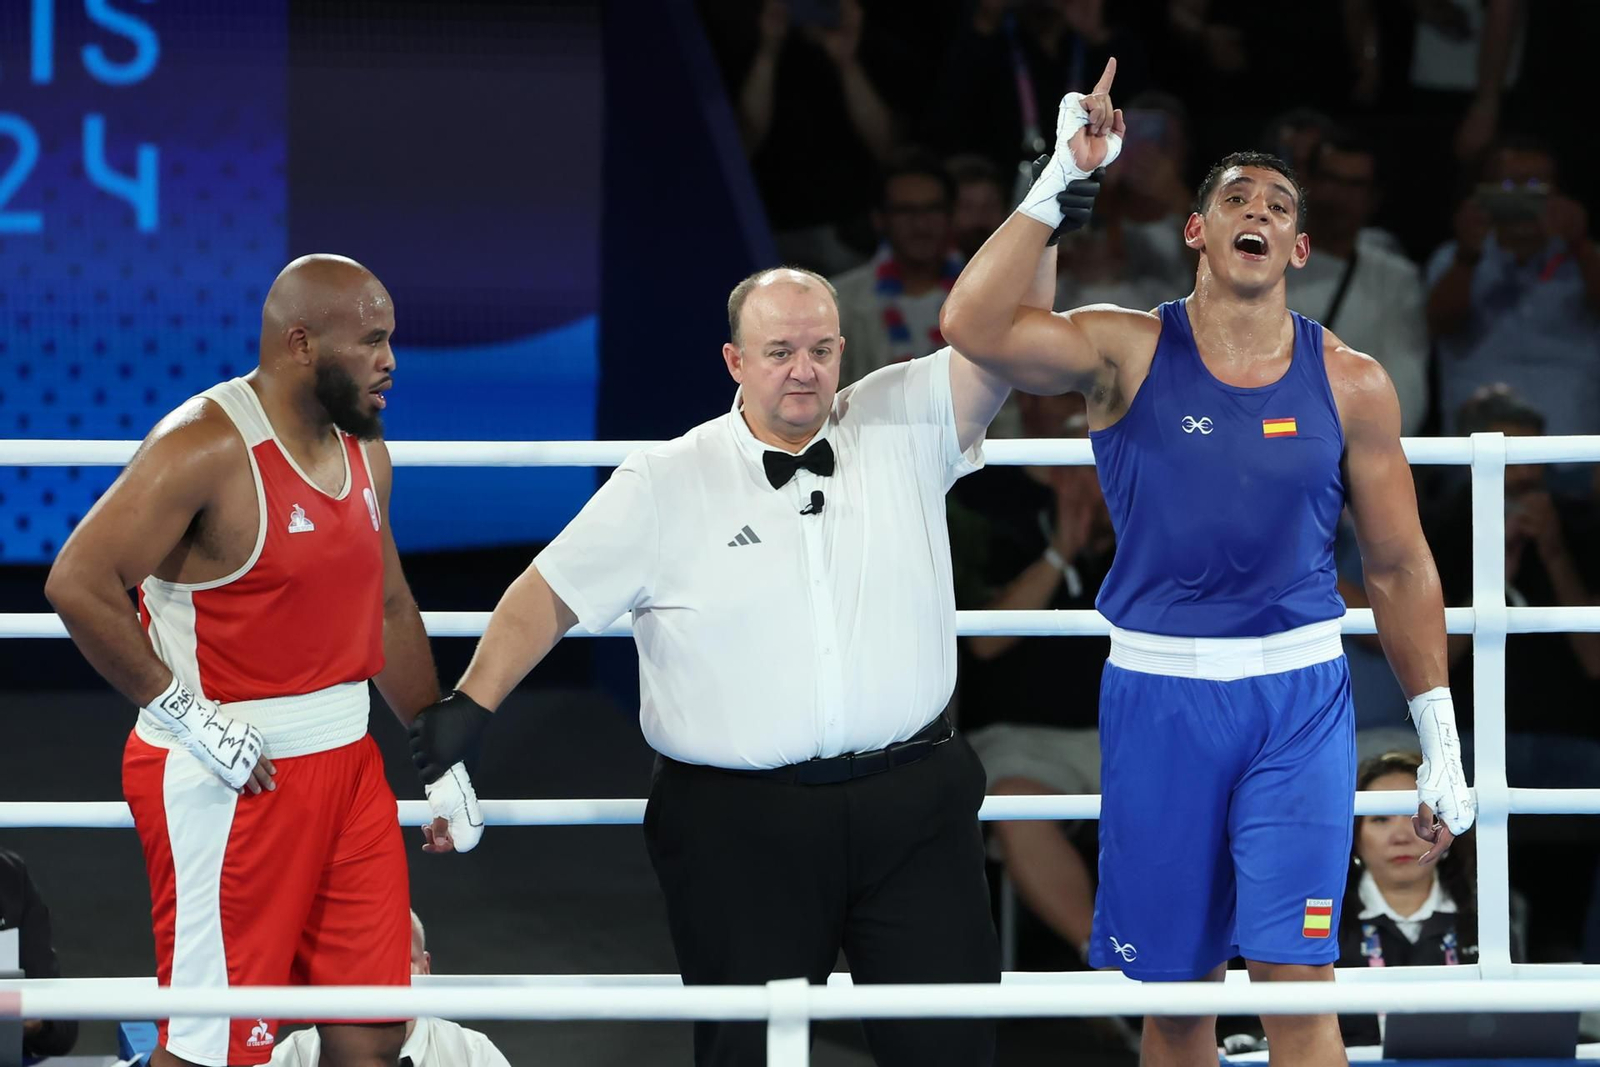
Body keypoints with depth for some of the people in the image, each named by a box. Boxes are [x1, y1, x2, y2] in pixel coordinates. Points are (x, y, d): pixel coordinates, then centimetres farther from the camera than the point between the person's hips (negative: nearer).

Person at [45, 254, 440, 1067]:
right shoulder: (208, 448, -16)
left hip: (346, 760, 8)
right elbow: (78, 584, -21)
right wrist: (184, 713, -20)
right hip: (229, 779, -8)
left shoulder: (362, 450, 11)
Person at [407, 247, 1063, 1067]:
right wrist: (467, 706, -1)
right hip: (739, 828, -1)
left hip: (913, 807, 1)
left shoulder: (902, 428, 6)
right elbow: (551, 593, 6)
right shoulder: (666, 484, 3)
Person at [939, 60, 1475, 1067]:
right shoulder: (1129, 351, -1)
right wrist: (1061, 179, -22)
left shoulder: (1351, 385, 2)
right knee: (1174, 984, 8)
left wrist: (1441, 745, 6)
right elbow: (975, 326, -19)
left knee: (1296, 977, -10)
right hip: (1157, 692, 0)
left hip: (1298, 699, 0)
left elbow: (1401, 570, 8)